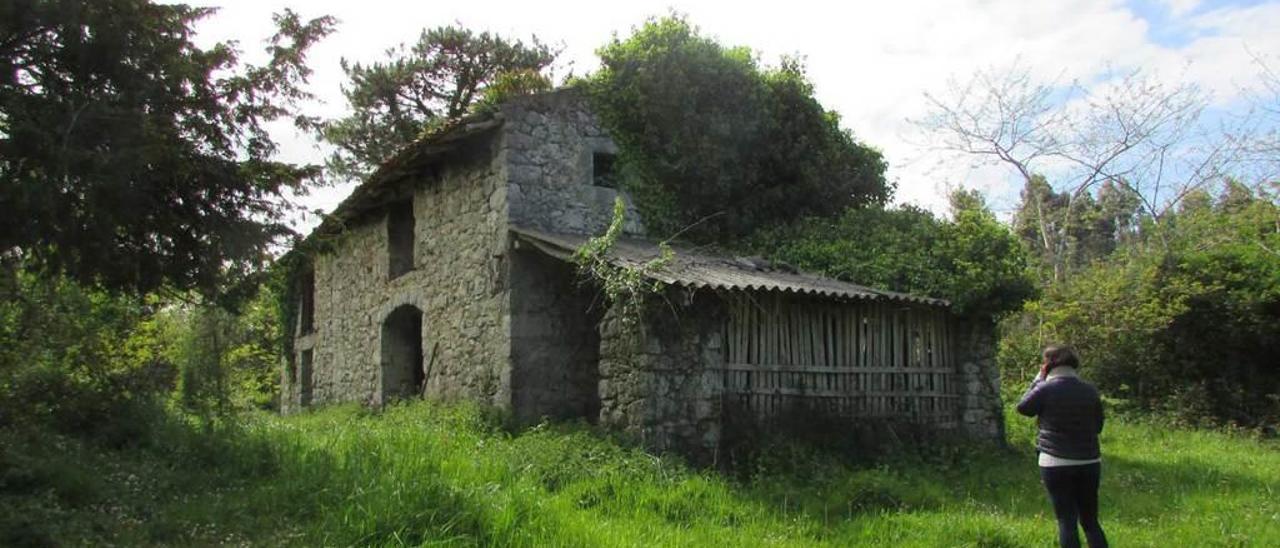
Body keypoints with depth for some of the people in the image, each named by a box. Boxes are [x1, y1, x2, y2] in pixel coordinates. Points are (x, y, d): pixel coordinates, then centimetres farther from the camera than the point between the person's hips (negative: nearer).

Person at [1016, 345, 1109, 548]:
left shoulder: (1046, 389, -11)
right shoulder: (1090, 391, 2)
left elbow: (1023, 407, 7)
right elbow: (1098, 426, 13)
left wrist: (1039, 379, 10)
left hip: (1056, 465, -4)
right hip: (1089, 464, 4)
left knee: (1067, 522, 2)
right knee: (1090, 521, 15)